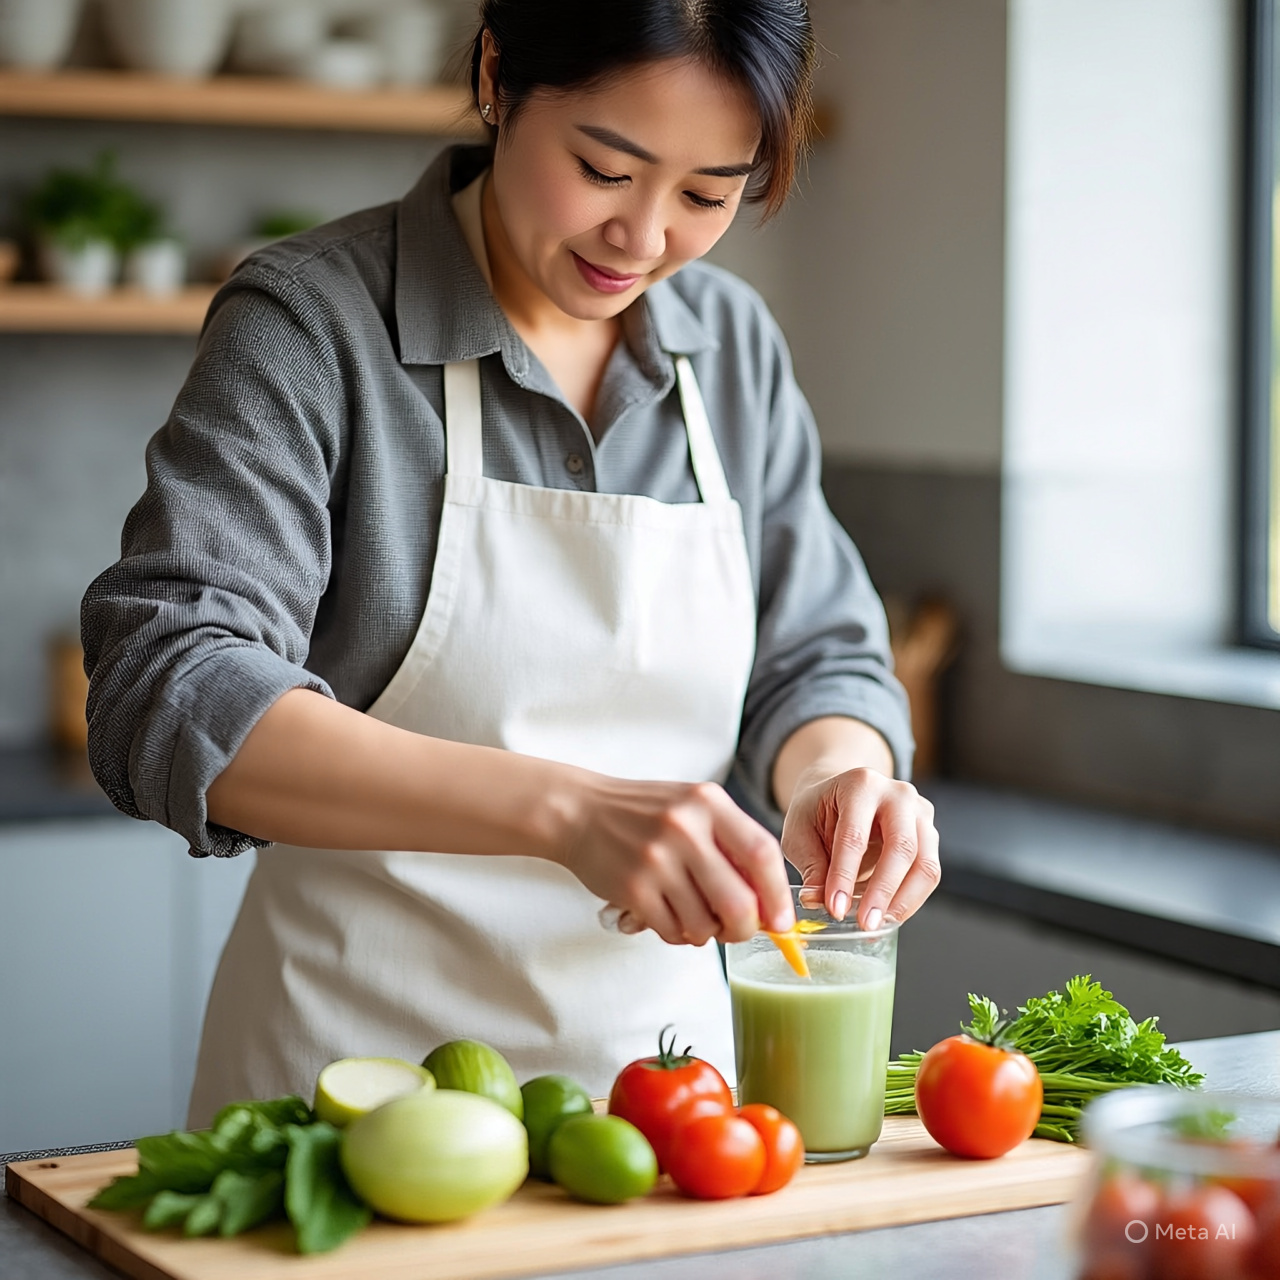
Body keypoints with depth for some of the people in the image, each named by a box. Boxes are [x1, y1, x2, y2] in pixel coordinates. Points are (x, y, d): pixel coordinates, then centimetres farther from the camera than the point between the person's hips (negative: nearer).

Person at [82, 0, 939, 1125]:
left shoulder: (736, 346, 5)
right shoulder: (307, 324, -10)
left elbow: (815, 661, 11)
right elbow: (168, 695, -22)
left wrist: (836, 774, -14)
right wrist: (568, 810, -33)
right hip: (357, 1058, -3)